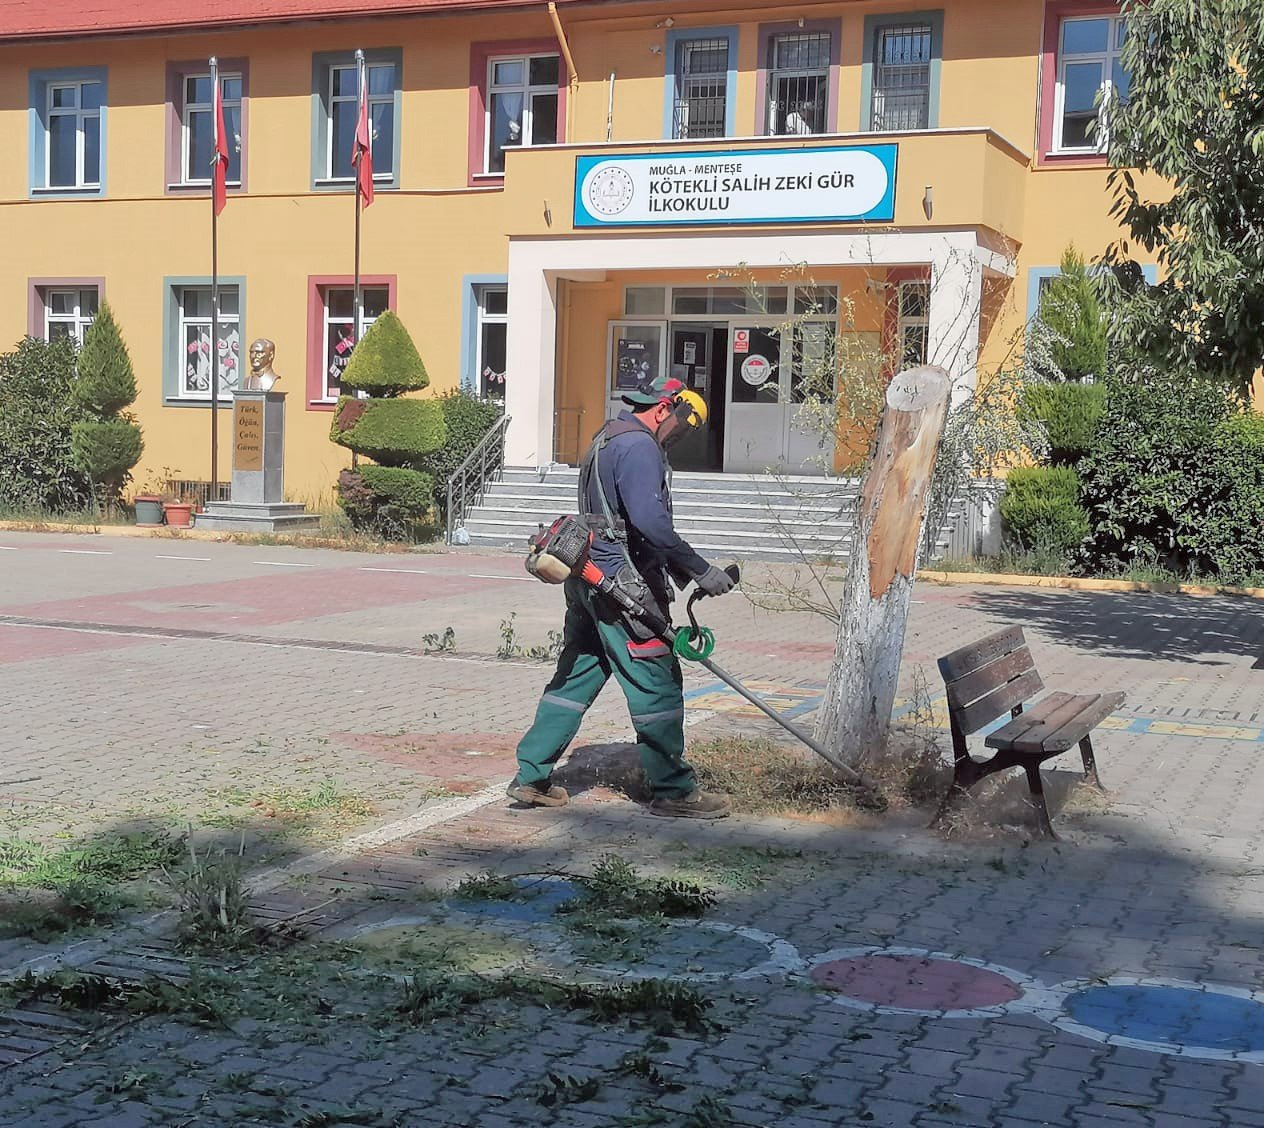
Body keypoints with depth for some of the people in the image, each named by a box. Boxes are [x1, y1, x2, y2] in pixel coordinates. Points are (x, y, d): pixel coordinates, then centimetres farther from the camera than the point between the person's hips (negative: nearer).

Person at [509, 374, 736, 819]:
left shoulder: (608, 438, 20)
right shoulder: (638, 446, -13)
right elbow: (650, 520, -25)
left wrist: (681, 571, 17)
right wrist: (701, 570, -20)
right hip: (623, 585, -10)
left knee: (574, 678, 14)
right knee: (657, 685, -2)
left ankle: (531, 777, 17)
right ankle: (673, 790, 4)